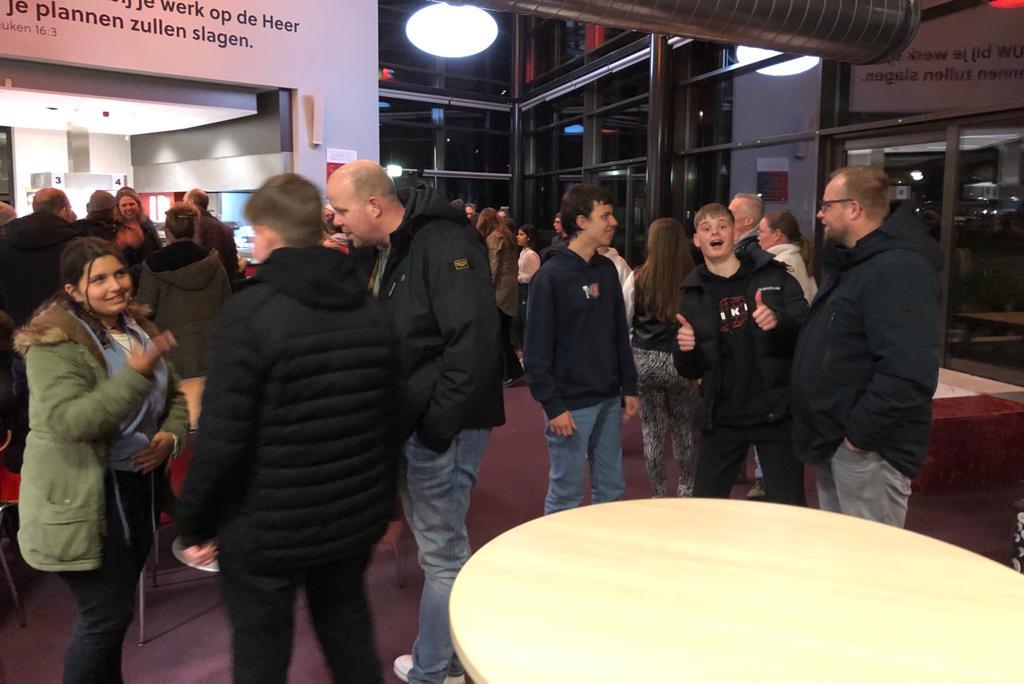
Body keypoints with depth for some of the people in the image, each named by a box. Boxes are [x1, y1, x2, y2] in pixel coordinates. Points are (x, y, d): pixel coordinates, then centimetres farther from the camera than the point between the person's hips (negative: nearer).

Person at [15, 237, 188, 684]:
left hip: (138, 487, 8)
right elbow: (67, 422, -28)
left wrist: (172, 435, -6)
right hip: (86, 501, -7)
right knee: (105, 616, -1)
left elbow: (172, 396, 15)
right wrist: (136, 374, -35)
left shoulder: (137, 326, 7)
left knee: (117, 608, 21)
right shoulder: (55, 343, -16)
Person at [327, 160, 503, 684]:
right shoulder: (388, 251, 13)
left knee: (441, 552, 4)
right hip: (410, 423, 10)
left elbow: (473, 340, -26)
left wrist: (437, 421, -23)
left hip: (441, 427, -10)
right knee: (439, 545, 20)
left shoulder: (444, 243, -18)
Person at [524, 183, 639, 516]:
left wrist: (629, 387, 11)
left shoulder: (607, 269, 8)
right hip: (571, 403, -6)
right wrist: (553, 406, -17)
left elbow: (620, 335, 14)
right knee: (566, 494, 4)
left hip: (609, 400, 7)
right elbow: (537, 350, -14)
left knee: (611, 487, 15)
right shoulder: (550, 276, -12)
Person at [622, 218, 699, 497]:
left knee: (652, 430, 10)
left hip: (645, 360, 0)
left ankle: (660, 494, 18)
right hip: (682, 361, 0)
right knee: (683, 429, 17)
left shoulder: (638, 278, -6)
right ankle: (686, 489, 28)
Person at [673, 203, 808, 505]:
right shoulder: (694, 294, 5)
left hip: (777, 413, -2)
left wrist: (779, 321, -27)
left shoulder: (773, 276, -1)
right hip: (721, 419, 2)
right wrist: (686, 349, -16)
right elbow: (691, 371, 7)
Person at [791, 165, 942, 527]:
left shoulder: (899, 269, -22)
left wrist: (859, 433, -23)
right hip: (834, 443, 10)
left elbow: (908, 374, -31)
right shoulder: (851, 263, 13)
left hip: (867, 451, -10)